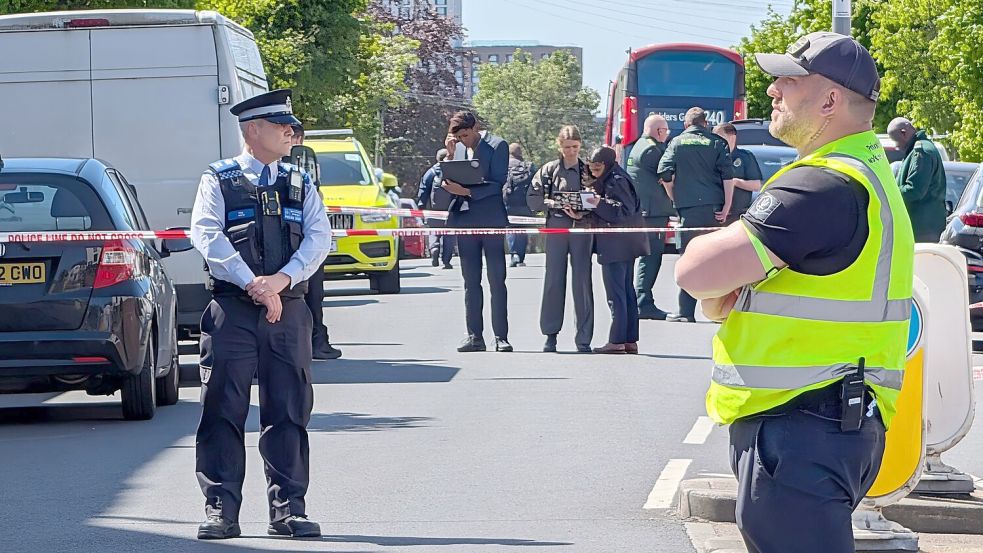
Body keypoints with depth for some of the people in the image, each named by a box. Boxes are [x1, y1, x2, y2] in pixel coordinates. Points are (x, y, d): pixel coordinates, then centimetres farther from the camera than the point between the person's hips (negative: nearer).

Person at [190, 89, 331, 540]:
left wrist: (281, 280, -14)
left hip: (288, 309, 3)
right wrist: (253, 284, -18)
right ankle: (221, 511, 1)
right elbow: (207, 235, -8)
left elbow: (318, 237, 3)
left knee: (289, 413, 2)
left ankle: (289, 510, 7)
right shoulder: (218, 180, 5)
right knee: (224, 411, -3)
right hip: (231, 311, -3)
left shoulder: (300, 184, 16)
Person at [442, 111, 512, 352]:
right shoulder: (458, 148, 11)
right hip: (465, 219, 5)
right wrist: (450, 154, -4)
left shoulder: (497, 146, -4)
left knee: (497, 281, -2)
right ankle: (475, 336, 8)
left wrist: (466, 191, -20)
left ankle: (501, 337, -2)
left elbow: (498, 183, -11)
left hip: (491, 219, -5)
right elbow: (450, 180, 7)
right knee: (471, 282, 6)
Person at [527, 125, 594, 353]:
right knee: (554, 281, -1)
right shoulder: (548, 170, 7)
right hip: (556, 228, 0)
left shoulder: (589, 171, 8)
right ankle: (550, 335, 7)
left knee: (582, 281, -2)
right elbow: (532, 199, 3)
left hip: (582, 229, 0)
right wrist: (553, 203, -12)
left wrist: (583, 212, -14)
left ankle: (584, 338, 1)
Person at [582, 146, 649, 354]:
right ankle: (630, 340, 14)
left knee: (616, 292, -9)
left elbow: (625, 211, -20)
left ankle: (617, 340, -8)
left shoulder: (616, 181, -13)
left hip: (615, 247, -11)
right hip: (624, 246, 11)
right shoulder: (606, 180, 18)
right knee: (627, 291, 11)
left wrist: (600, 204, -26)